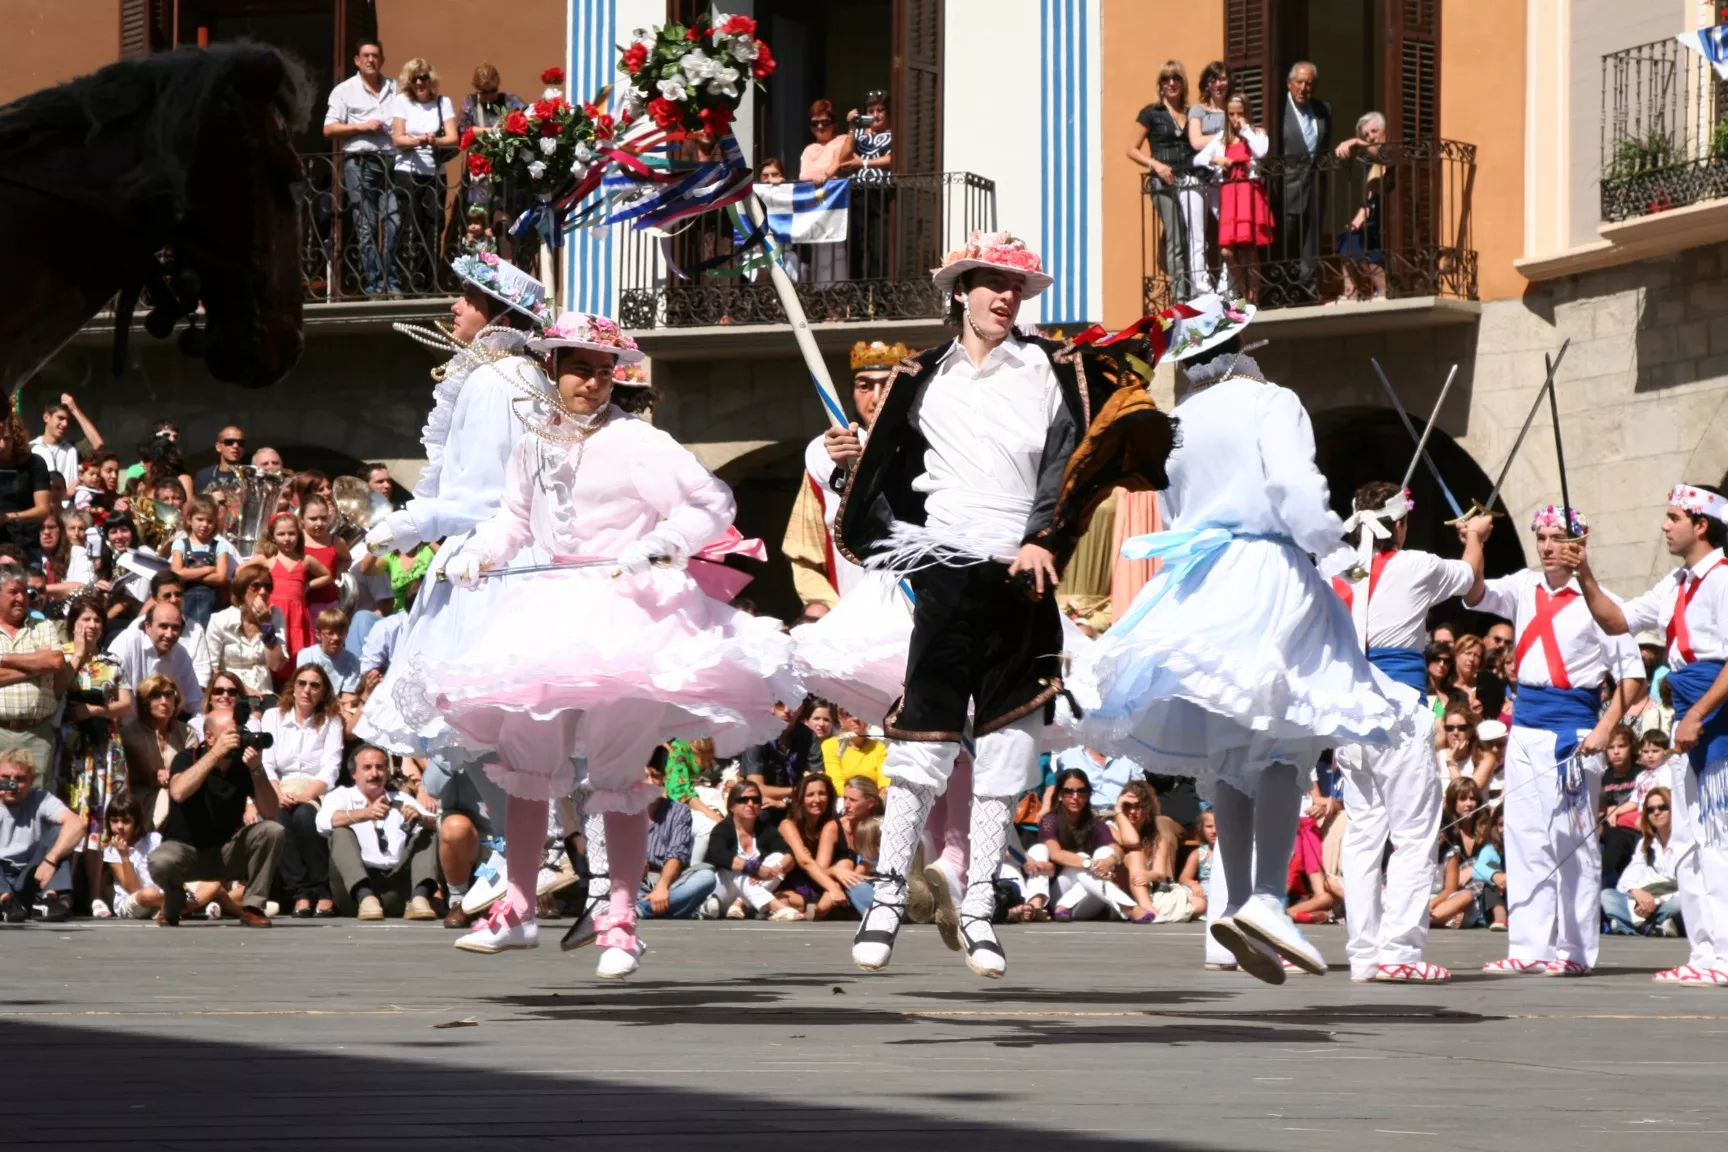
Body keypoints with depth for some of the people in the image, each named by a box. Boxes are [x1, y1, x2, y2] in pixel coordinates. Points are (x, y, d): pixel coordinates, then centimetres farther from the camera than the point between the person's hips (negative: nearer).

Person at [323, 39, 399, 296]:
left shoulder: (395, 89, 17)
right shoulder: (345, 90, 9)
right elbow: (329, 130, 3)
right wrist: (361, 127, -7)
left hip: (391, 163, 2)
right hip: (359, 162, -2)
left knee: (392, 224, -6)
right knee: (366, 227, -4)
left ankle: (392, 282, -2)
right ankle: (373, 282, -4)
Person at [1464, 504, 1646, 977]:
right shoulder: (1524, 589, 10)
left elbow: (1631, 675, -5)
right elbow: (1475, 595, -2)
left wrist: (1603, 730, -15)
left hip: (1572, 728, -6)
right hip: (1526, 725, 6)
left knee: (1573, 840, -3)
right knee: (1523, 837, 4)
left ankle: (1574, 950, 1)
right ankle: (1528, 947, 7)